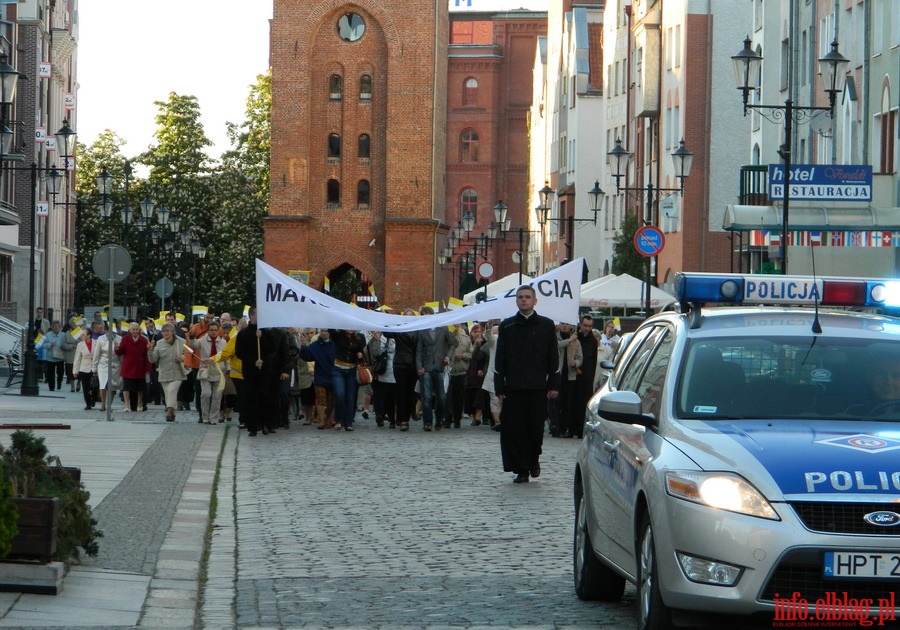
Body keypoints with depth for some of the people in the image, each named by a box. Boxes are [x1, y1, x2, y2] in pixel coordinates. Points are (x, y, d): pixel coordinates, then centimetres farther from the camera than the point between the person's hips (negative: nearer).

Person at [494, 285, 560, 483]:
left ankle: (534, 460, 25)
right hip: (513, 387, 0)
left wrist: (554, 385, 0)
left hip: (538, 387, 0)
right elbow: (500, 359, 7)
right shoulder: (507, 326, 7)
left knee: (536, 426, 1)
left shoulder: (546, 325, 7)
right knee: (515, 429, -2)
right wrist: (499, 387, 0)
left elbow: (553, 357, 7)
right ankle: (521, 469, 4)